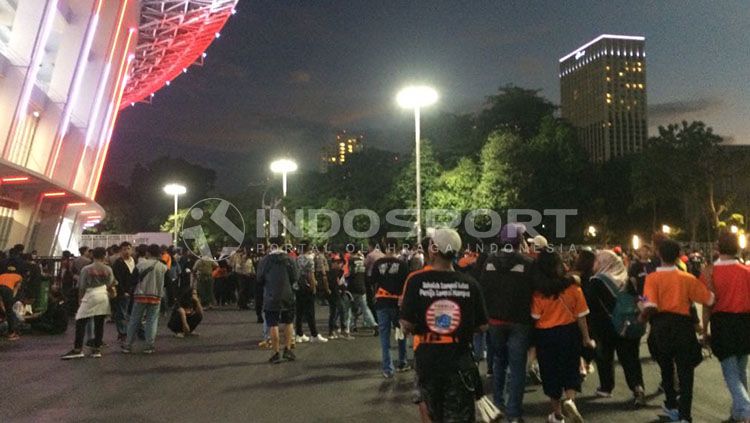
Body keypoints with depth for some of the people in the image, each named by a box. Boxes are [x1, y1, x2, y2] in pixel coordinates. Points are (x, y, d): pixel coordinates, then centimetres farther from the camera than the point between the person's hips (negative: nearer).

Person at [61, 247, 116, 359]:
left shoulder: (86, 269, -6)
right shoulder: (108, 269, 1)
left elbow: (82, 287, -2)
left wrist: (81, 299, 12)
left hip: (90, 296, -3)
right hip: (103, 296, 3)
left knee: (80, 323, 4)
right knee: (99, 324, 7)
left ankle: (78, 349, 1)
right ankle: (96, 349, 10)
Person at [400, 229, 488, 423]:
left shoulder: (416, 280, -13)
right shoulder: (469, 283, -9)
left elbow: (407, 325, -13)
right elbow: (482, 326, -2)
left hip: (427, 357, 0)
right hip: (459, 359, 0)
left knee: (428, 403, 27)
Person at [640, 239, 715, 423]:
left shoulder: (652, 278, -8)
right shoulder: (687, 278, -2)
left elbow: (650, 306, -19)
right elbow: (709, 299, 3)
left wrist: (642, 317, 1)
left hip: (661, 325, 0)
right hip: (682, 325, 0)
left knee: (666, 368, 20)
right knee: (685, 372, 5)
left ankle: (672, 406, 35)